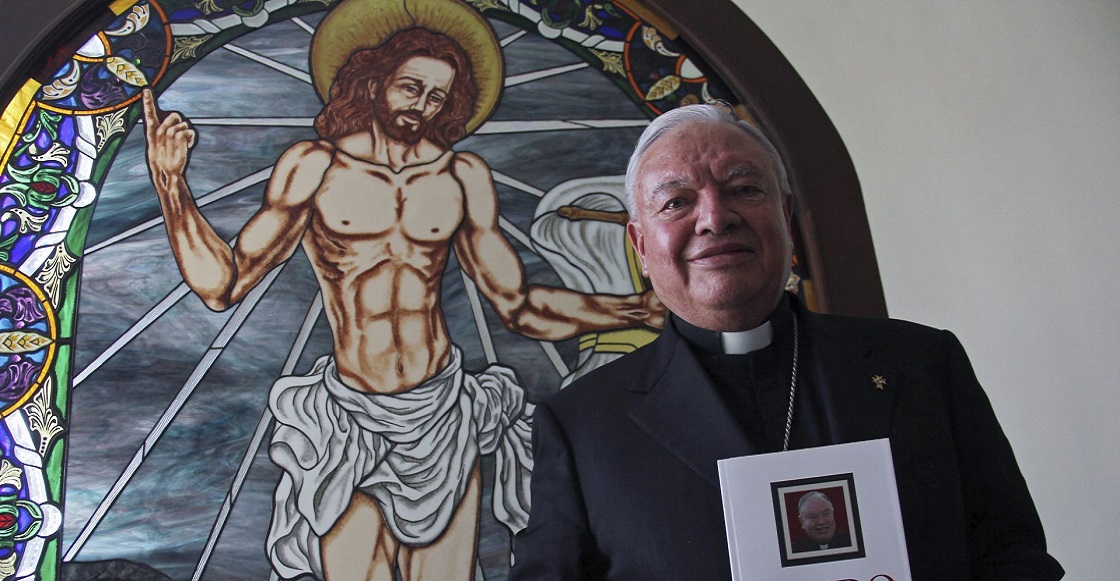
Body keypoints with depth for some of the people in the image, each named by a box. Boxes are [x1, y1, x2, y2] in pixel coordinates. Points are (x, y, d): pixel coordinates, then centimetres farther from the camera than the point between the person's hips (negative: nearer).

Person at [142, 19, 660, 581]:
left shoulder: (465, 177, 4)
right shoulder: (314, 166, 0)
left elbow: (519, 308, 7)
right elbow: (222, 285, -2)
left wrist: (642, 307, 1)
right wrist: (170, 181, -12)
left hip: (441, 414, 2)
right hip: (350, 420, -1)